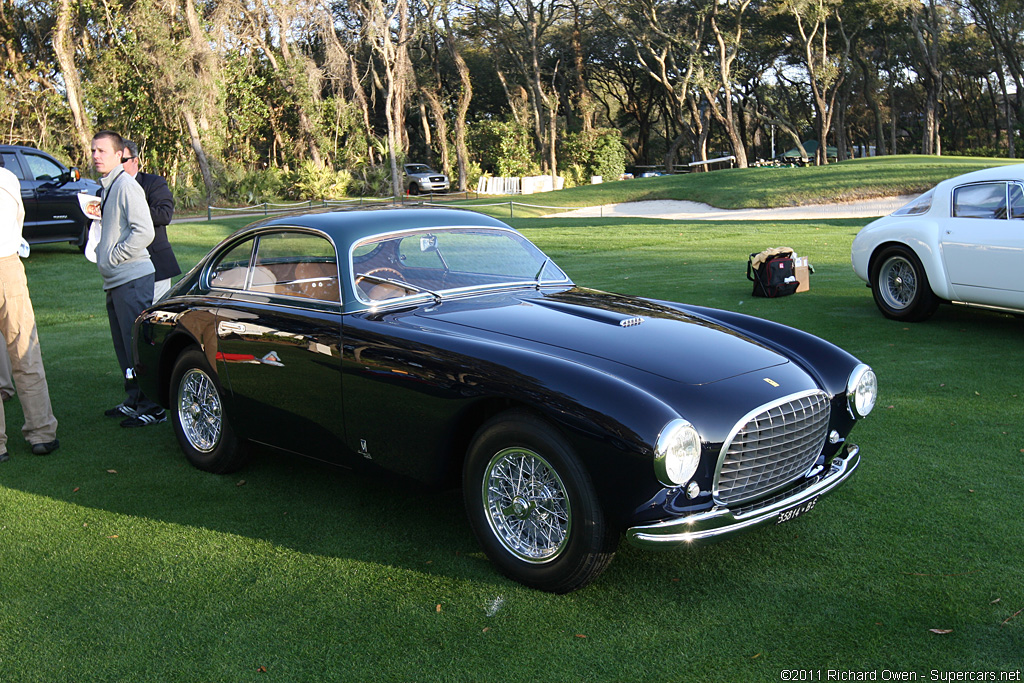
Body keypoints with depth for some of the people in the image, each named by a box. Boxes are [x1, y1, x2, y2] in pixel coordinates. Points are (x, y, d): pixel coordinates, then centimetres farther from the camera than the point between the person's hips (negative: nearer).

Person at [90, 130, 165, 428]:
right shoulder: (107, 186, 18)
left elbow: (144, 232, -20)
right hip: (115, 280, 10)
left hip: (132, 279, -10)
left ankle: (152, 408, -3)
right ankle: (134, 400, 25)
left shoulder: (126, 185, -11)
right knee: (124, 345, 15)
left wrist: (113, 257, -14)